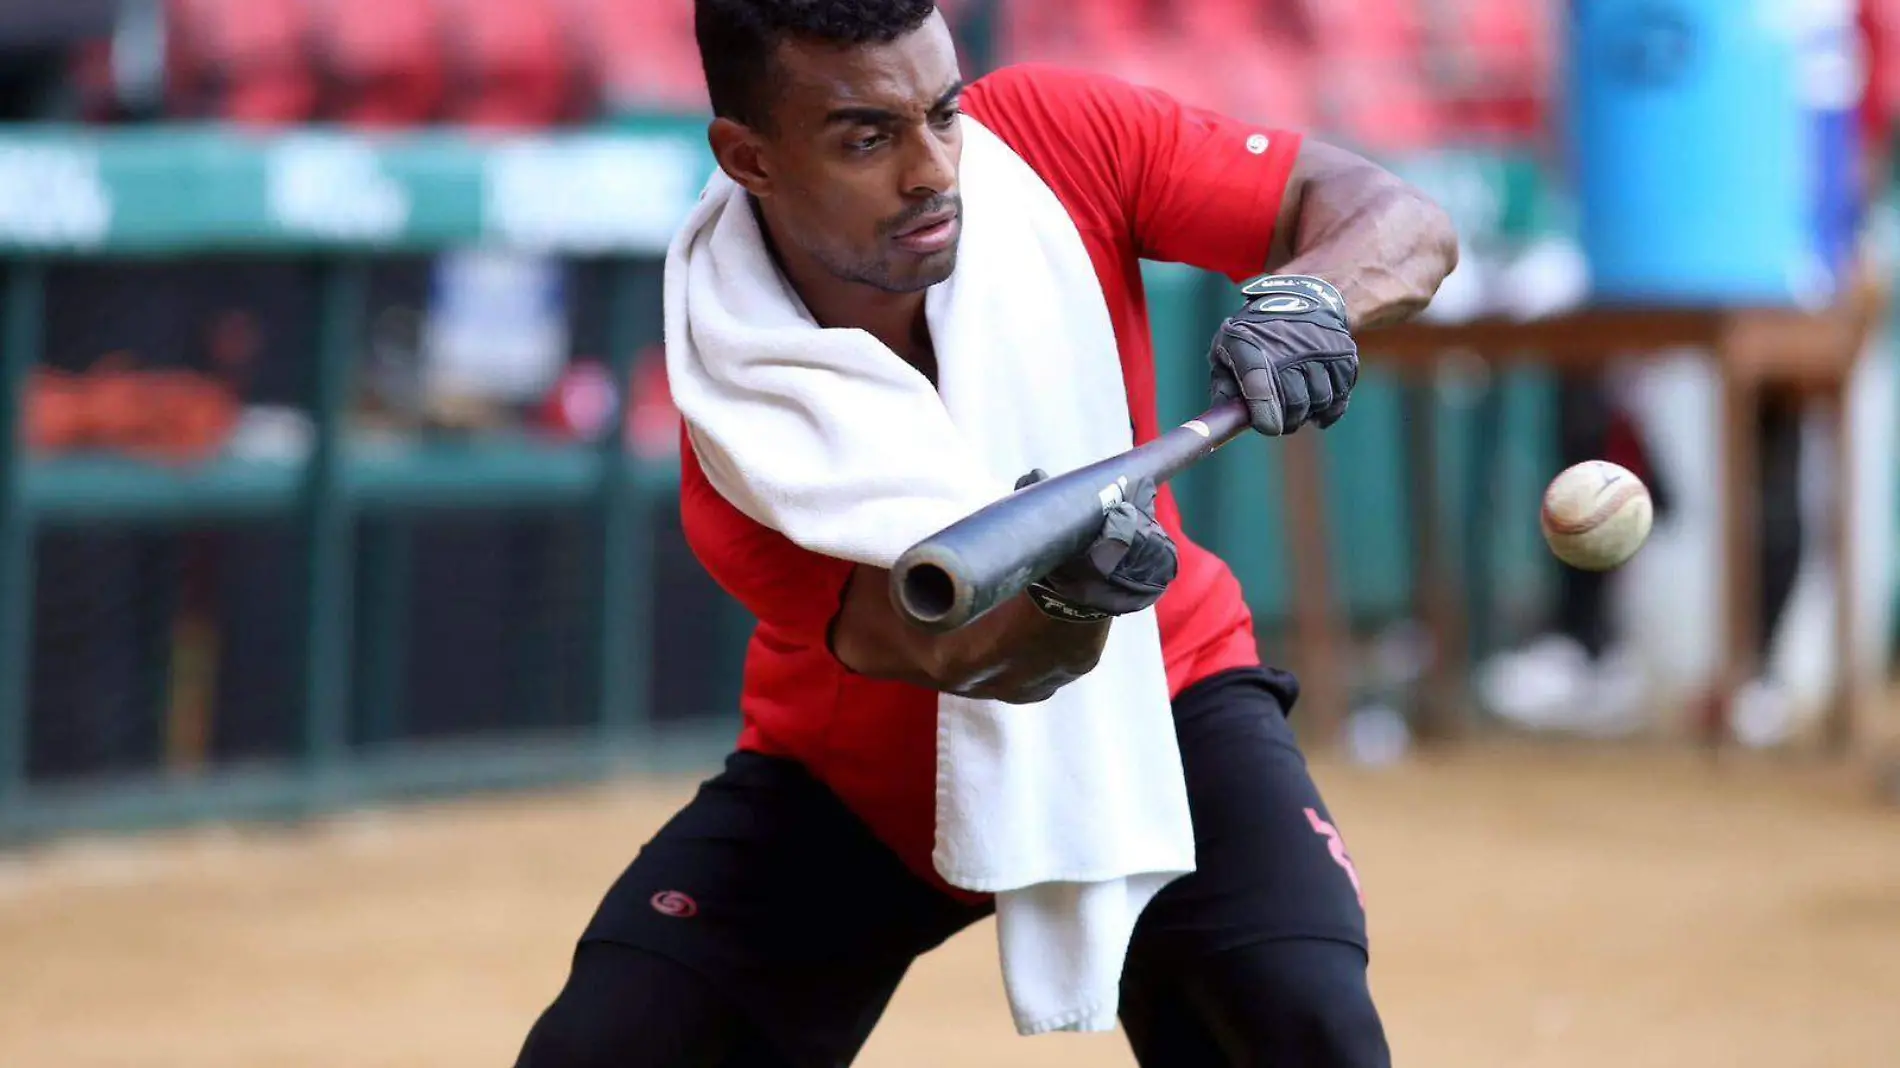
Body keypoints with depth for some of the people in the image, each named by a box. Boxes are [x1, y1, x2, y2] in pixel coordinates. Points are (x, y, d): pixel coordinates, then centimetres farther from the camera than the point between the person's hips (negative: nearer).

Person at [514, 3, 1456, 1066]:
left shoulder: (1062, 135, -24)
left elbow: (1405, 222, -21)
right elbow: (973, 663, -35)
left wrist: (1306, 297, -45)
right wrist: (1063, 595, -59)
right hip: (851, 781, -1)